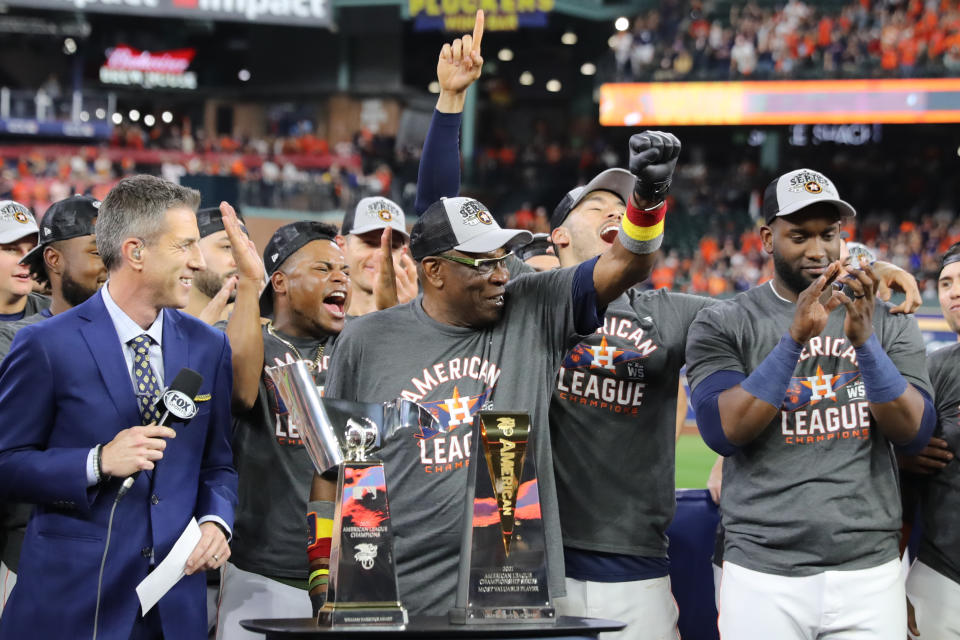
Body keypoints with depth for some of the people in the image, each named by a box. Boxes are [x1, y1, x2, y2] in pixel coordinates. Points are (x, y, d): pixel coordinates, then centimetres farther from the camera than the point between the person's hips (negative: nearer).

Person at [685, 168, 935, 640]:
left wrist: (864, 341, -18)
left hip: (869, 572, 2)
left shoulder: (888, 321, 7)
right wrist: (795, 338, -20)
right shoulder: (721, 325, 1)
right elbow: (723, 432, -12)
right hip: (762, 575, -1)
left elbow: (914, 433, -4)